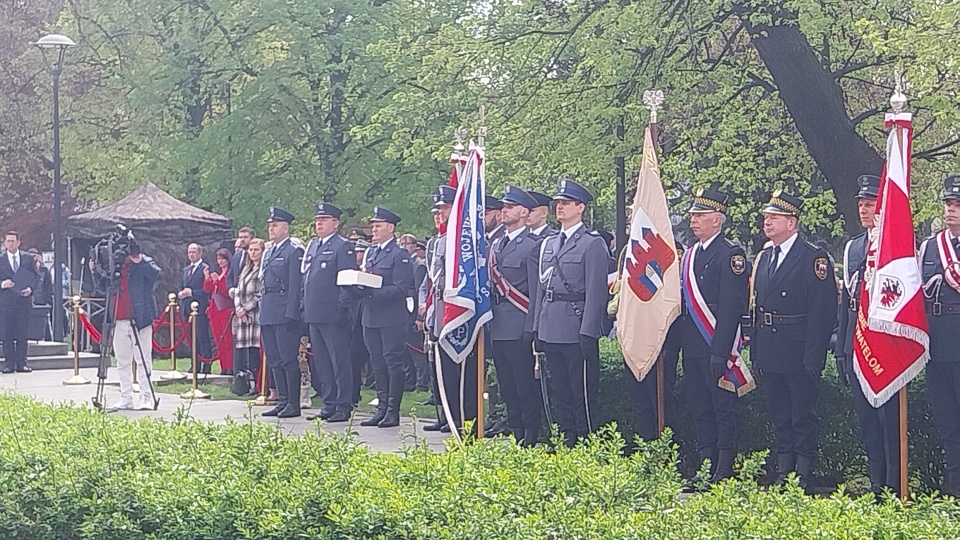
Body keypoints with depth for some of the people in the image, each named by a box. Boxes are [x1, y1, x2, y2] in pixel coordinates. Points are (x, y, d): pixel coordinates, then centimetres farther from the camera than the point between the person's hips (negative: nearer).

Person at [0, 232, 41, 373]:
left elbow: (36, 276, 10)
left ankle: (21, 363, 5)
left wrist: (31, 288, -7)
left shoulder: (28, 258, 9)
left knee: (23, 333, 1)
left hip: (24, 299, 1)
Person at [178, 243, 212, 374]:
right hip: (187, 308, 8)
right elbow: (181, 288, 24)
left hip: (200, 309, -8)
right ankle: (196, 365, 13)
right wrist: (180, 293, 2)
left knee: (203, 338, -8)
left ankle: (206, 366, -7)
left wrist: (191, 292, -15)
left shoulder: (205, 268, -5)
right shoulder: (185, 270, 20)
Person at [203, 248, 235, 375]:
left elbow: (229, 291, -15)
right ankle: (223, 367, 10)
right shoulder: (216, 274, 17)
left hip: (226, 309, -8)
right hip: (215, 310, 8)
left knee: (227, 340, -9)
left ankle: (230, 367, -8)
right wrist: (207, 278, -2)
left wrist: (218, 280, -21)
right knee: (218, 341, 7)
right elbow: (207, 290, 13)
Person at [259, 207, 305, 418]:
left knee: (288, 359, -6)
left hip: (285, 313, -9)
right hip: (268, 314, 9)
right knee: (274, 360, 10)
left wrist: (291, 314, -18)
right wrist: (262, 311, 17)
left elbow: (296, 285, -13)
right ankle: (282, 401, 15)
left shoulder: (294, 251, -7)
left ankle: (293, 404, -2)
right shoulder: (268, 253, 19)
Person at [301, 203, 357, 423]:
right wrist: (304, 307, 16)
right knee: (321, 362, 12)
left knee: (339, 361, -4)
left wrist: (342, 309, -17)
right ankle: (329, 405, 19)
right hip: (314, 314, 9)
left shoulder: (343, 247, -6)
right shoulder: (312, 246, 18)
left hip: (333, 316, -8)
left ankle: (344, 407, 1)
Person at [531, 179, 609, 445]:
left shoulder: (593, 244, -6)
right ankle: (567, 436, 20)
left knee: (583, 391, -2)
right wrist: (537, 328, 13)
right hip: (551, 331, 7)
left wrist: (588, 333, -16)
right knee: (560, 389, 12)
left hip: (577, 330, -7)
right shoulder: (548, 244, 16)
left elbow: (596, 291, -11)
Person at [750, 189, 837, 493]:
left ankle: (804, 478, 7)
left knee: (803, 418, 1)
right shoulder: (763, 258, 13)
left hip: (798, 352, -7)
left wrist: (813, 356, -19)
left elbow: (823, 311, -14)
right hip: (767, 351, 7)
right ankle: (782, 475, 20)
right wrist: (755, 349, 11)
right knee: (779, 417, 13)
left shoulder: (813, 258, -9)